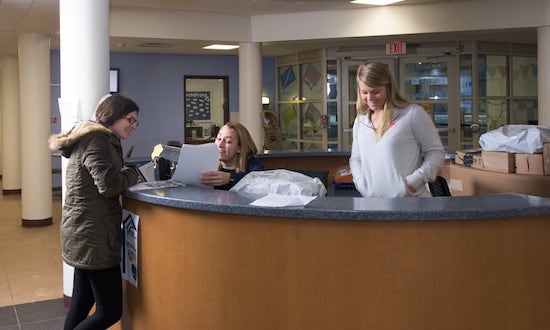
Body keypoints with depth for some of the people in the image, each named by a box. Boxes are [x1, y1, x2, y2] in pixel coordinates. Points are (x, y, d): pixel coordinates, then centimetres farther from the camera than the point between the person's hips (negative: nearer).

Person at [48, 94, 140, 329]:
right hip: (93, 235, -11)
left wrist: (123, 174, 0)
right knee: (111, 310, -5)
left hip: (85, 234, 11)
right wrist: (132, 175, -5)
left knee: (82, 303, 15)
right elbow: (109, 184, -23)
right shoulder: (97, 139, -13)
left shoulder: (91, 138, 18)